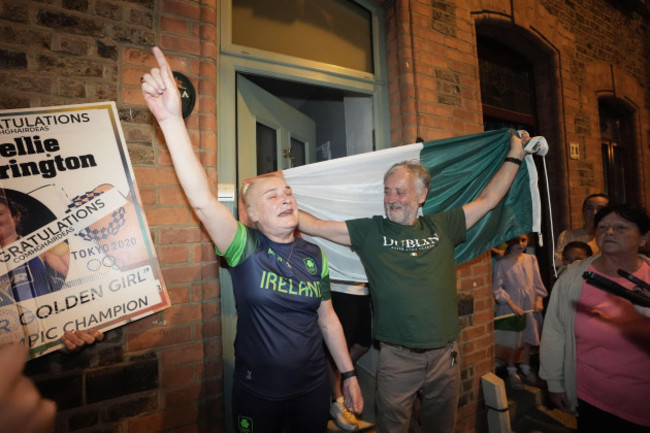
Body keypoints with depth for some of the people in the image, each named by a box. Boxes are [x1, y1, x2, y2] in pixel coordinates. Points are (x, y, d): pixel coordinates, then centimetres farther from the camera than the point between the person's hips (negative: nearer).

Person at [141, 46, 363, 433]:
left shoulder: (315, 256, -6)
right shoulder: (246, 249, -17)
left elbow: (327, 319, 2)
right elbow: (203, 200, -32)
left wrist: (349, 374, 6)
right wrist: (171, 119, -41)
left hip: (313, 387, 3)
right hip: (257, 393, -2)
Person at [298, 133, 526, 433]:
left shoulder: (441, 227, 2)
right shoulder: (370, 231, -5)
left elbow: (488, 198, 10)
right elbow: (316, 226, -9)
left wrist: (515, 154, 14)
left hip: (445, 354, 3)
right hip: (397, 357, -3)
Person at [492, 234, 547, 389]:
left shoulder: (531, 259, 4)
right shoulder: (502, 264, -11)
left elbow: (537, 282, 8)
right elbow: (497, 288, -13)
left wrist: (539, 300, -3)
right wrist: (513, 305, -18)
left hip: (530, 305, 4)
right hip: (511, 307, -4)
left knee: (528, 337, 15)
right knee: (512, 341, 3)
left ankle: (526, 367, 34)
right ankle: (512, 371, 22)